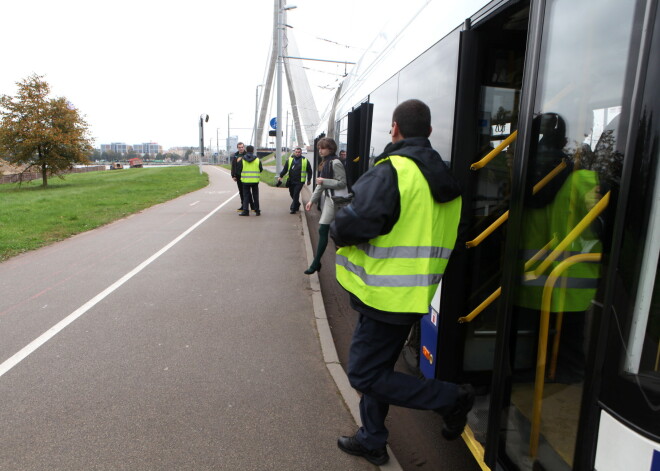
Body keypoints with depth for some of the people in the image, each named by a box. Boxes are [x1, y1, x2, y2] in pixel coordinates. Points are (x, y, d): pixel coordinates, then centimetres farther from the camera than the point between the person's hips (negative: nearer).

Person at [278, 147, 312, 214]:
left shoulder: (305, 161, 0)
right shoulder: (290, 159, 7)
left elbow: (309, 171, 8)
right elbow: (285, 169, 10)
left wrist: (309, 180, 9)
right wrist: (281, 176, 1)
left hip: (299, 181, -4)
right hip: (291, 181, 4)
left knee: (296, 195, -9)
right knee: (292, 194, 13)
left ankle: (293, 208, -2)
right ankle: (297, 205, 35)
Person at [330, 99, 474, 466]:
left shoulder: (391, 171, -19)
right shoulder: (444, 177, 10)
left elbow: (352, 224, -28)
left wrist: (337, 232, -5)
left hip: (388, 294, -9)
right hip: (412, 292, 9)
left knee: (364, 374, 4)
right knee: (376, 366, 21)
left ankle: (451, 398, 11)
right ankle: (372, 441, 35)